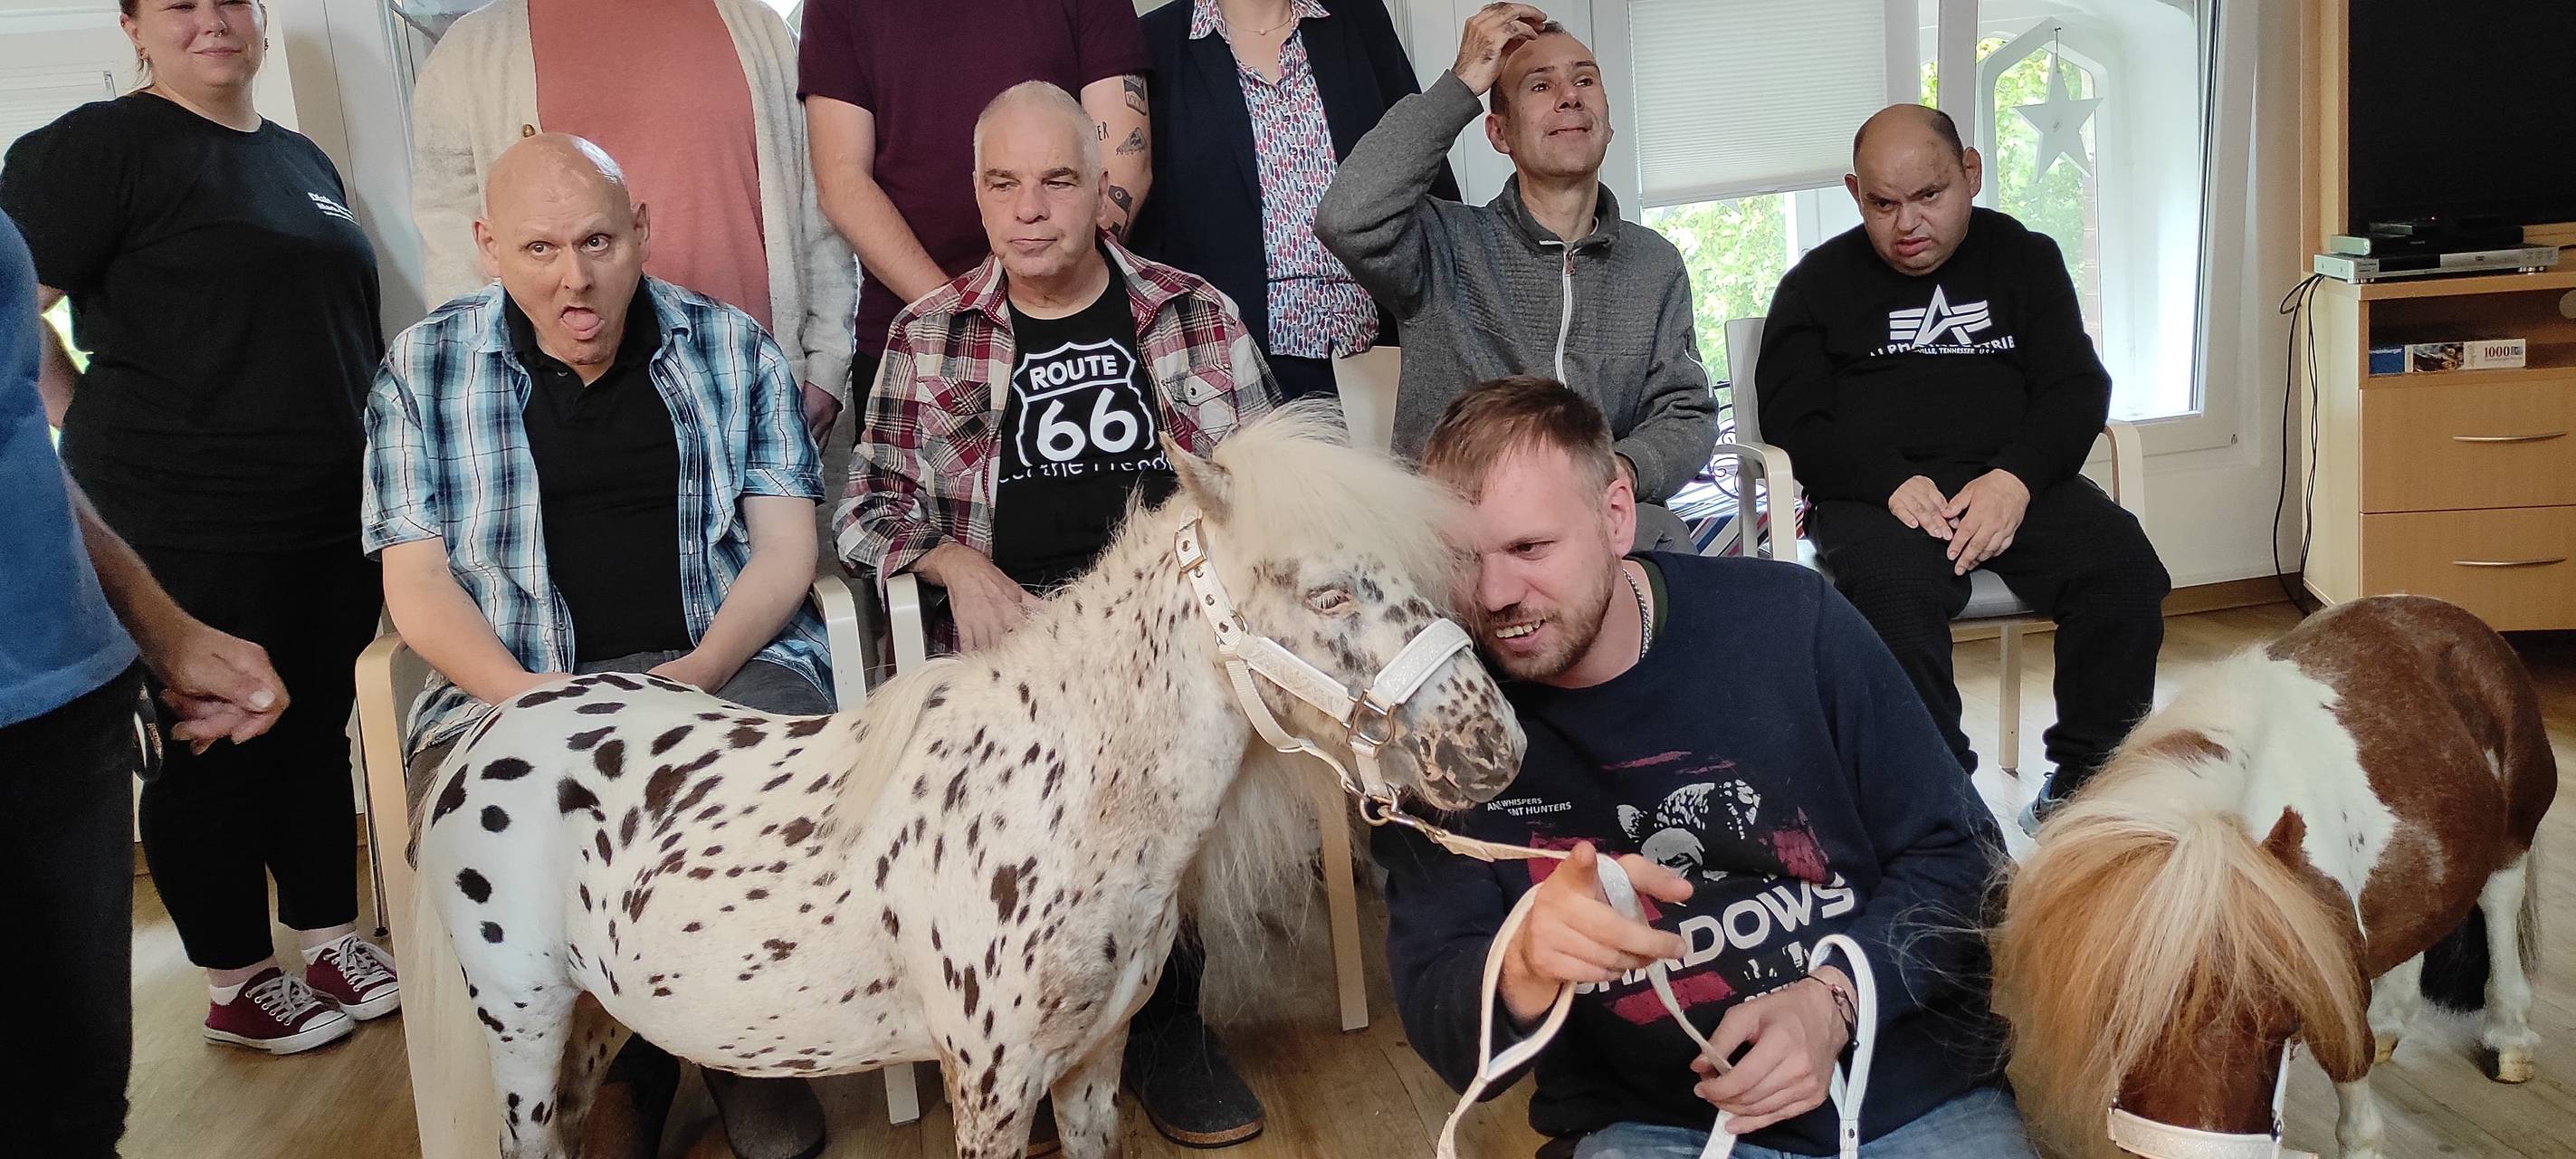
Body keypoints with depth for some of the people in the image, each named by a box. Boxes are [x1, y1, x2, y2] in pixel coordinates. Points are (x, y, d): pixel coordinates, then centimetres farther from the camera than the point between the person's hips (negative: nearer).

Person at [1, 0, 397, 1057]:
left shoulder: (302, 160, 17)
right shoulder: (97, 146, -6)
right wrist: (102, 438, -12)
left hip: (335, 514, 7)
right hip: (193, 525, -7)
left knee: (319, 730, 14)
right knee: (216, 748, 3)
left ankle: (331, 939, 26)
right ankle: (237, 984, 16)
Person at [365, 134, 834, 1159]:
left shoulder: (732, 347, 10)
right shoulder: (423, 369, 8)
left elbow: (783, 542, 5)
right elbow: (415, 577, 3)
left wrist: (701, 673, -14)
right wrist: (527, 695, -16)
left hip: (727, 660, 0)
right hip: (512, 681, 1)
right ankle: (622, 1069, -4)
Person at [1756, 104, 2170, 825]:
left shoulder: (2024, 258, 18)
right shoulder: (1819, 284, 13)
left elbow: (2077, 387, 9)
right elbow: (1792, 422, 3)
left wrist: (2015, 477, -13)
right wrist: (1891, 482, -16)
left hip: (2016, 481, 3)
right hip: (1878, 493, -2)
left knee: (2122, 563, -25)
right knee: (1893, 590, -35)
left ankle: (2084, 781, -12)